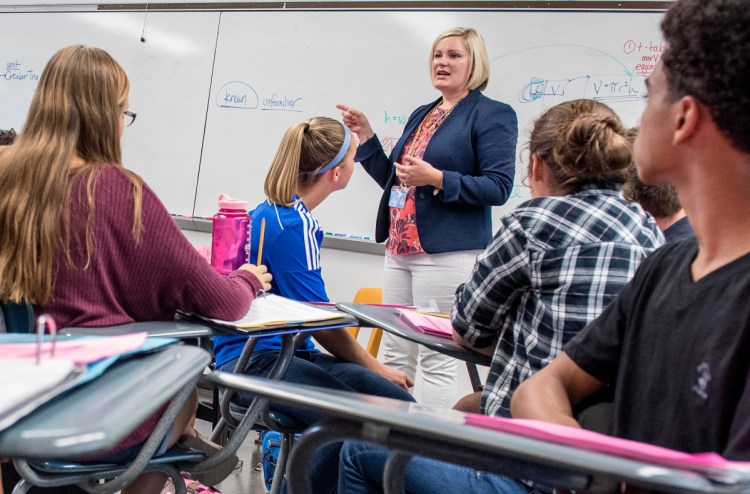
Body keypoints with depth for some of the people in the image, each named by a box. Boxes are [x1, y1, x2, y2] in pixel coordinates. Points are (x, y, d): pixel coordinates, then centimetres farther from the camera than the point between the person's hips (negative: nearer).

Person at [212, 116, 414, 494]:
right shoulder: (291, 225, -16)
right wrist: (373, 366, -4)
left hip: (290, 351, 10)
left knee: (398, 402, -12)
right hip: (253, 361, -10)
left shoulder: (277, 212, 13)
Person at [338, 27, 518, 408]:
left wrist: (436, 179, -22)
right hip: (400, 249, 8)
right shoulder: (422, 115, 20)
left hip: (447, 253, -8)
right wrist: (365, 136, 14)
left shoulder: (492, 115, -3)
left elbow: (499, 187, -12)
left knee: (436, 359, -4)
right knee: (394, 355, 12)